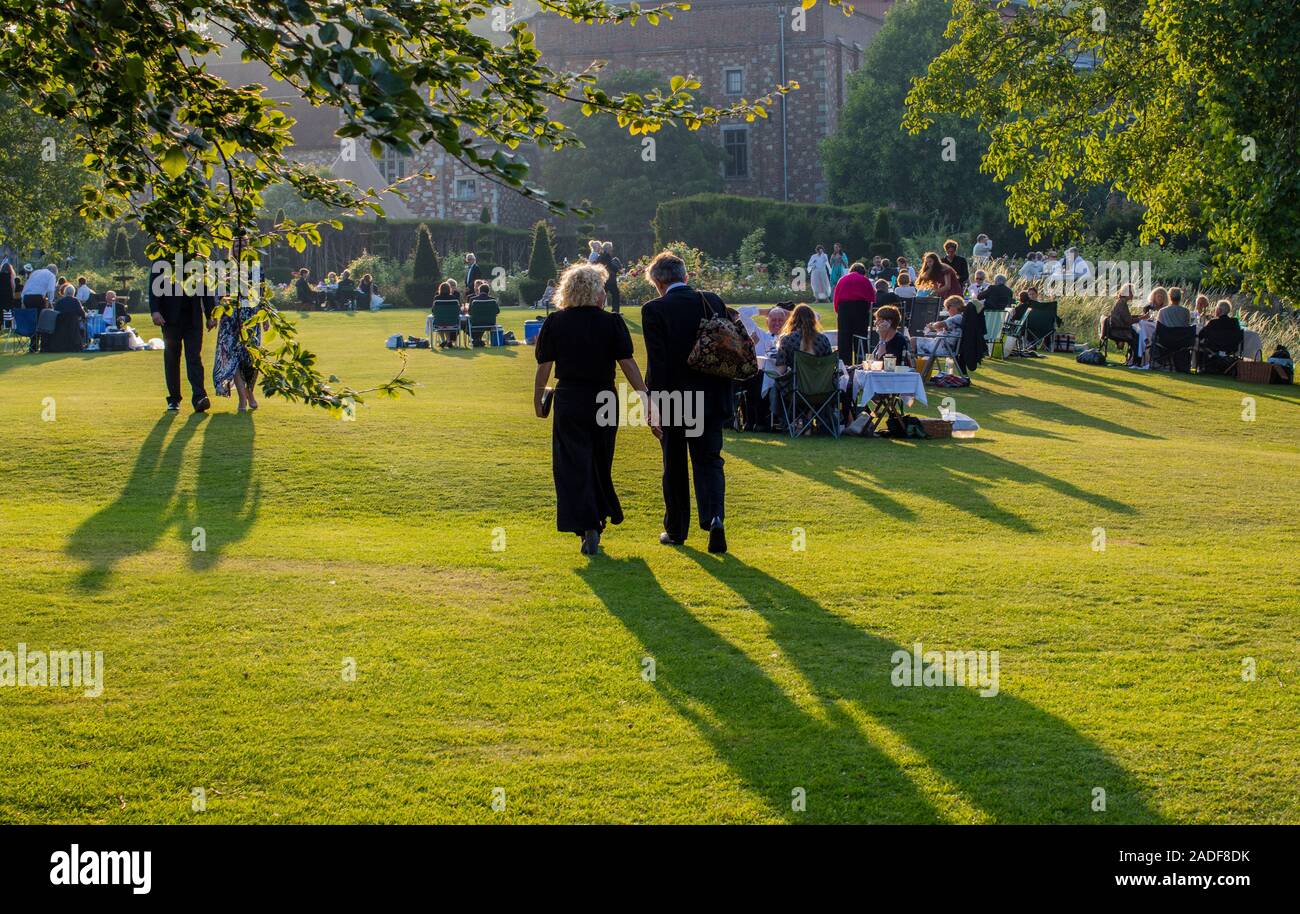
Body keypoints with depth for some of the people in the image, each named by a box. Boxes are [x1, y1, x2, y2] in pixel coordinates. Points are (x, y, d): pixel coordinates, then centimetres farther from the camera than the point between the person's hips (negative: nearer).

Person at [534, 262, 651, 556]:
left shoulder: (554, 323, -4)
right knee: (600, 463, 17)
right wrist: (647, 400, -4)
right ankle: (599, 519, 28)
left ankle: (588, 528, -12)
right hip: (604, 399, 1)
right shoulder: (611, 322, -6)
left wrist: (538, 400, 10)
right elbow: (628, 364, -8)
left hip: (568, 401, -1)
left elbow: (544, 367, -2)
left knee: (573, 466, 0)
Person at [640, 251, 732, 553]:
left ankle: (676, 530, 22)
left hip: (674, 400, -3)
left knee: (675, 467, 11)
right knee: (709, 461, 8)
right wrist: (724, 396, 15)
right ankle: (714, 517, -15)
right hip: (711, 400, 3)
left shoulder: (654, 310, -12)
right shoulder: (714, 302, 2)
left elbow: (656, 362, -14)